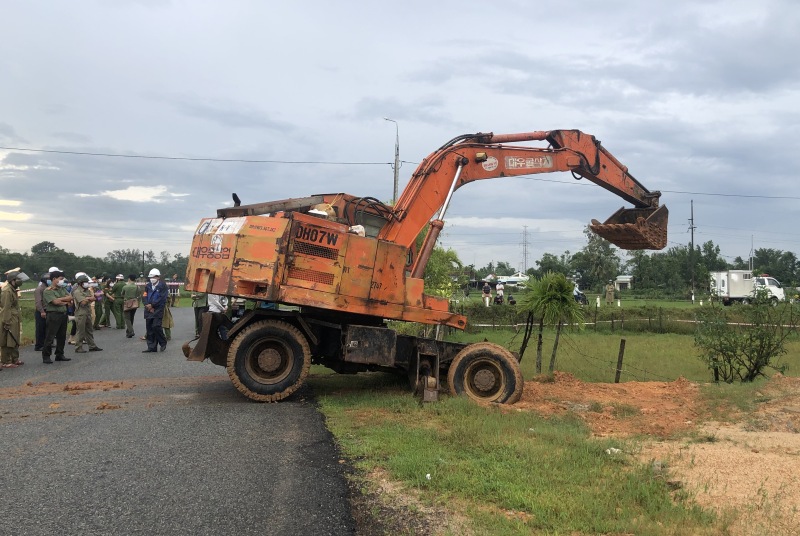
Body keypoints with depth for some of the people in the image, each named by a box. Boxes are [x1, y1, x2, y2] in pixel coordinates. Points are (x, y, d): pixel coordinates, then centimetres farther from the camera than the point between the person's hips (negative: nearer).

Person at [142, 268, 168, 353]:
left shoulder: (162, 285, -3)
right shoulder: (148, 286, 13)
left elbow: (162, 298, -11)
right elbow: (144, 297, 8)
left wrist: (152, 305, -13)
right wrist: (147, 305, -10)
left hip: (158, 310, -5)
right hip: (149, 310, 5)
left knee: (156, 326, -15)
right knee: (149, 328, 5)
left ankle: (163, 343, 5)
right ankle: (151, 347, 10)